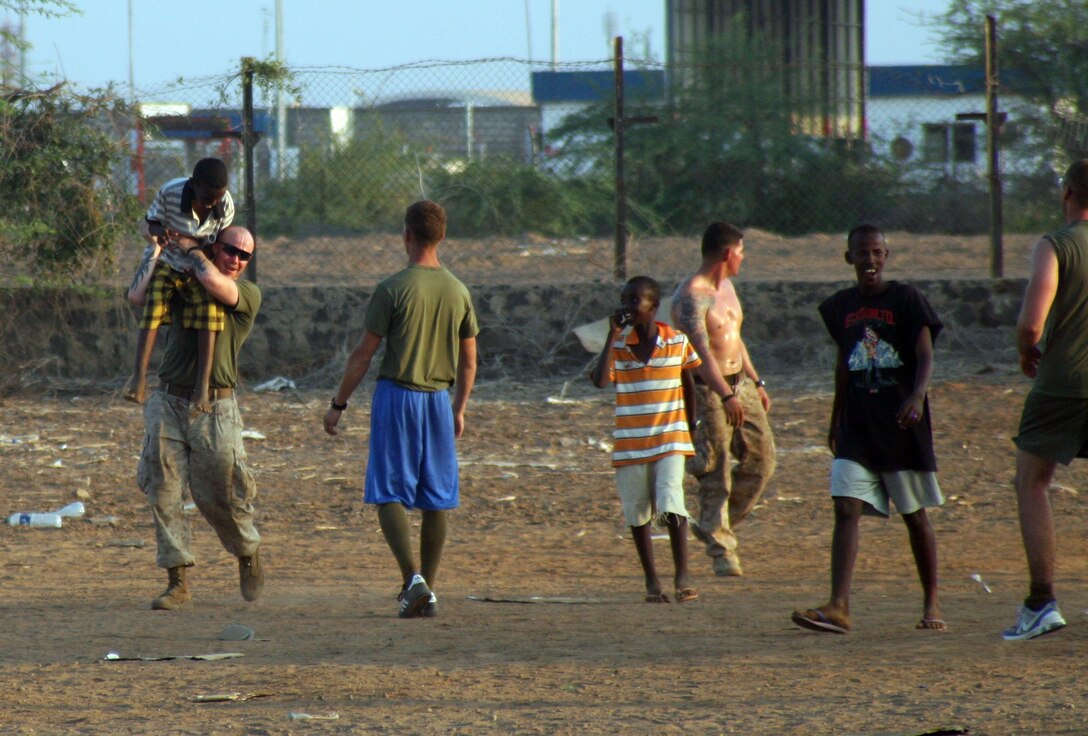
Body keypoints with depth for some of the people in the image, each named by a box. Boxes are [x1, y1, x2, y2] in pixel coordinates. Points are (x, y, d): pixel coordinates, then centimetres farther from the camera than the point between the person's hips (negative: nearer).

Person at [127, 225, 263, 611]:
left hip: (214, 409, -3)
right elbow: (137, 296, -3)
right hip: (168, 402, 3)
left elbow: (212, 281, -19)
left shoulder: (248, 294, 0)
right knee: (163, 491, -4)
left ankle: (248, 554, 31)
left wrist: (187, 247, -4)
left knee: (220, 495, 2)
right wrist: (155, 249, 4)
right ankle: (178, 581, -1)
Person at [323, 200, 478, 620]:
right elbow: (468, 361, 12)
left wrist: (339, 404, 1)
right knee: (437, 499, 9)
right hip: (439, 397, 4)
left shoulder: (393, 289, -10)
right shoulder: (458, 293, 5)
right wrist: (459, 409, 24)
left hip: (396, 396, -4)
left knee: (389, 494, -2)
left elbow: (363, 355, -8)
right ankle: (428, 589, 10)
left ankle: (412, 577, -19)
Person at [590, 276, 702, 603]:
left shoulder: (677, 342, -1)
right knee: (637, 514, 6)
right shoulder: (619, 346, -1)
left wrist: (690, 424, 16)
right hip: (629, 445, 2)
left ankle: (682, 577, -13)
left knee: (671, 507, -18)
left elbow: (688, 384, 13)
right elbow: (599, 380, -18)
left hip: (670, 441, -2)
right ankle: (652, 582, 17)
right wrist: (612, 335, -17)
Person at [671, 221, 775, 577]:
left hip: (739, 384, 9)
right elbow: (702, 351, -27)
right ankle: (721, 549, 3)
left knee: (762, 458, 5)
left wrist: (756, 382, 26)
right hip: (706, 390, -9)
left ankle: (715, 525, 20)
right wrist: (726, 396, -35)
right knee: (715, 473, -5)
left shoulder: (726, 287, 14)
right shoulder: (690, 295, -17)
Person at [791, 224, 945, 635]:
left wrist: (917, 396, -32)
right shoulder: (840, 307, 9)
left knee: (916, 517, 7)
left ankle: (931, 606, 21)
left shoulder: (906, 299, -5)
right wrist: (835, 421, 27)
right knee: (846, 510, -11)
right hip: (857, 428, 3)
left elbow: (925, 356, -13)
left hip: (903, 427, -3)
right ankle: (838, 608, -20)